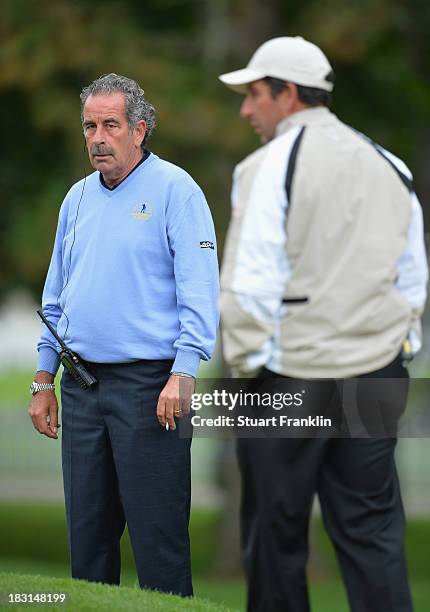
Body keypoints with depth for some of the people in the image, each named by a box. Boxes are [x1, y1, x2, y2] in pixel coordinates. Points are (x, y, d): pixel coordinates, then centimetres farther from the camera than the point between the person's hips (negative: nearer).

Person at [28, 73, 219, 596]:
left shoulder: (174, 190, -4)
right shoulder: (78, 198, 16)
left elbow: (199, 292, -10)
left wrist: (183, 374, -19)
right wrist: (44, 381, 16)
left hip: (148, 385, -6)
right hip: (81, 387, 7)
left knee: (157, 534, -6)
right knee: (87, 530, 10)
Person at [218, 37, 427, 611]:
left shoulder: (272, 165, -8)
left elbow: (250, 282, -13)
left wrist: (246, 363, -3)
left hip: (289, 374, -5)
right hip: (376, 371, 5)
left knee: (276, 532, 6)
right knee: (373, 531, 5)